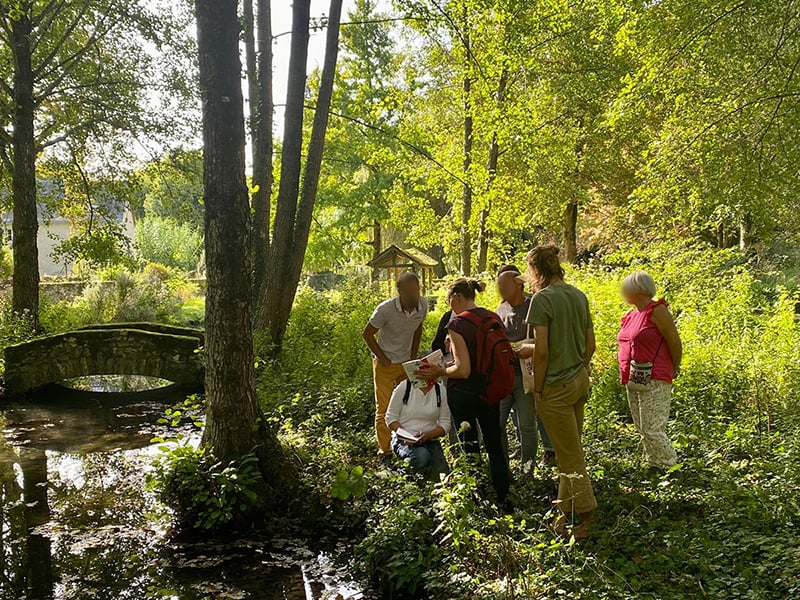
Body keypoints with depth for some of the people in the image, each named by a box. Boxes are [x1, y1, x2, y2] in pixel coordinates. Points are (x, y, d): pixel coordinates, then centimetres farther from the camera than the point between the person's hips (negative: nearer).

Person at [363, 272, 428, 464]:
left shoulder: (423, 305, -10)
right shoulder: (385, 309, -24)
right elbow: (368, 334, -11)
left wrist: (414, 355, 6)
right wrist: (383, 358, -11)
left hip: (407, 363, 4)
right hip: (386, 364, -4)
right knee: (384, 409, -2)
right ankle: (385, 452, 7)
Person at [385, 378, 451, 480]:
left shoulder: (441, 390, 3)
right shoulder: (404, 387, -4)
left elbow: (445, 423, 3)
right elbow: (390, 417, -2)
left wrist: (428, 435, -17)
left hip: (430, 441, 3)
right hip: (403, 441, -2)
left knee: (443, 474, -21)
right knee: (422, 456, -35)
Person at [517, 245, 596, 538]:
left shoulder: (542, 299, -17)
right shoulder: (578, 295, 5)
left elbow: (542, 351, -21)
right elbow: (590, 345, 10)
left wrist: (538, 390, -10)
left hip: (556, 386, -8)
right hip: (580, 381, 8)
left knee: (570, 455, 4)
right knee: (571, 450, 20)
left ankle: (587, 515, 12)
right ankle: (567, 508, 32)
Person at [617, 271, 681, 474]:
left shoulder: (657, 311, -11)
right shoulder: (633, 315, 14)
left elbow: (675, 342, -8)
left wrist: (673, 370, 4)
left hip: (654, 381, -9)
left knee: (652, 430, -10)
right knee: (642, 430, 12)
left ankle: (671, 469, 3)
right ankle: (654, 467, 22)